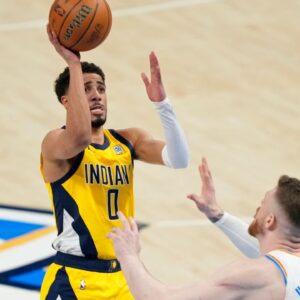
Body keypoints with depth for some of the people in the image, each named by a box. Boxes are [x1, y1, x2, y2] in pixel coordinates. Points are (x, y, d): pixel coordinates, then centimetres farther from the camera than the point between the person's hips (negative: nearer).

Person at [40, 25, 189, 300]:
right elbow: (80, 135, -33)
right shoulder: (55, 142, -9)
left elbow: (179, 160, -7)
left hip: (122, 277, 6)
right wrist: (74, 64, -27)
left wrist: (161, 102, -19)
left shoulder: (128, 141, 7)